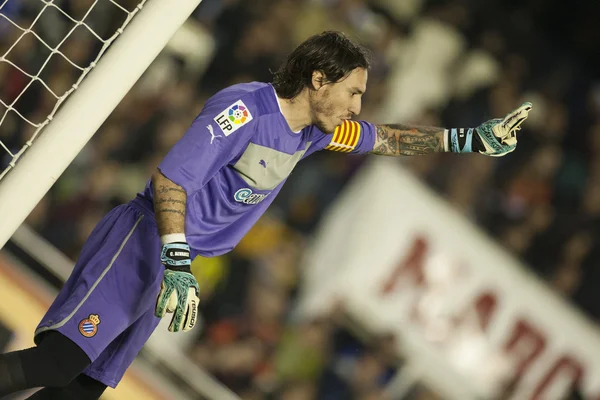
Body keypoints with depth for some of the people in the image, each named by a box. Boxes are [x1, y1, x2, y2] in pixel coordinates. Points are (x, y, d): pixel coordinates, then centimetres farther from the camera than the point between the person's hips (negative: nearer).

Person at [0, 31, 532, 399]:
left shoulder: (318, 128, 9)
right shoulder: (243, 109, -17)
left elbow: (387, 139, 24)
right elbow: (170, 180, -21)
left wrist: (467, 139, 20)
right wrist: (177, 268, -27)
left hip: (172, 261, 8)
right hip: (144, 242, -8)